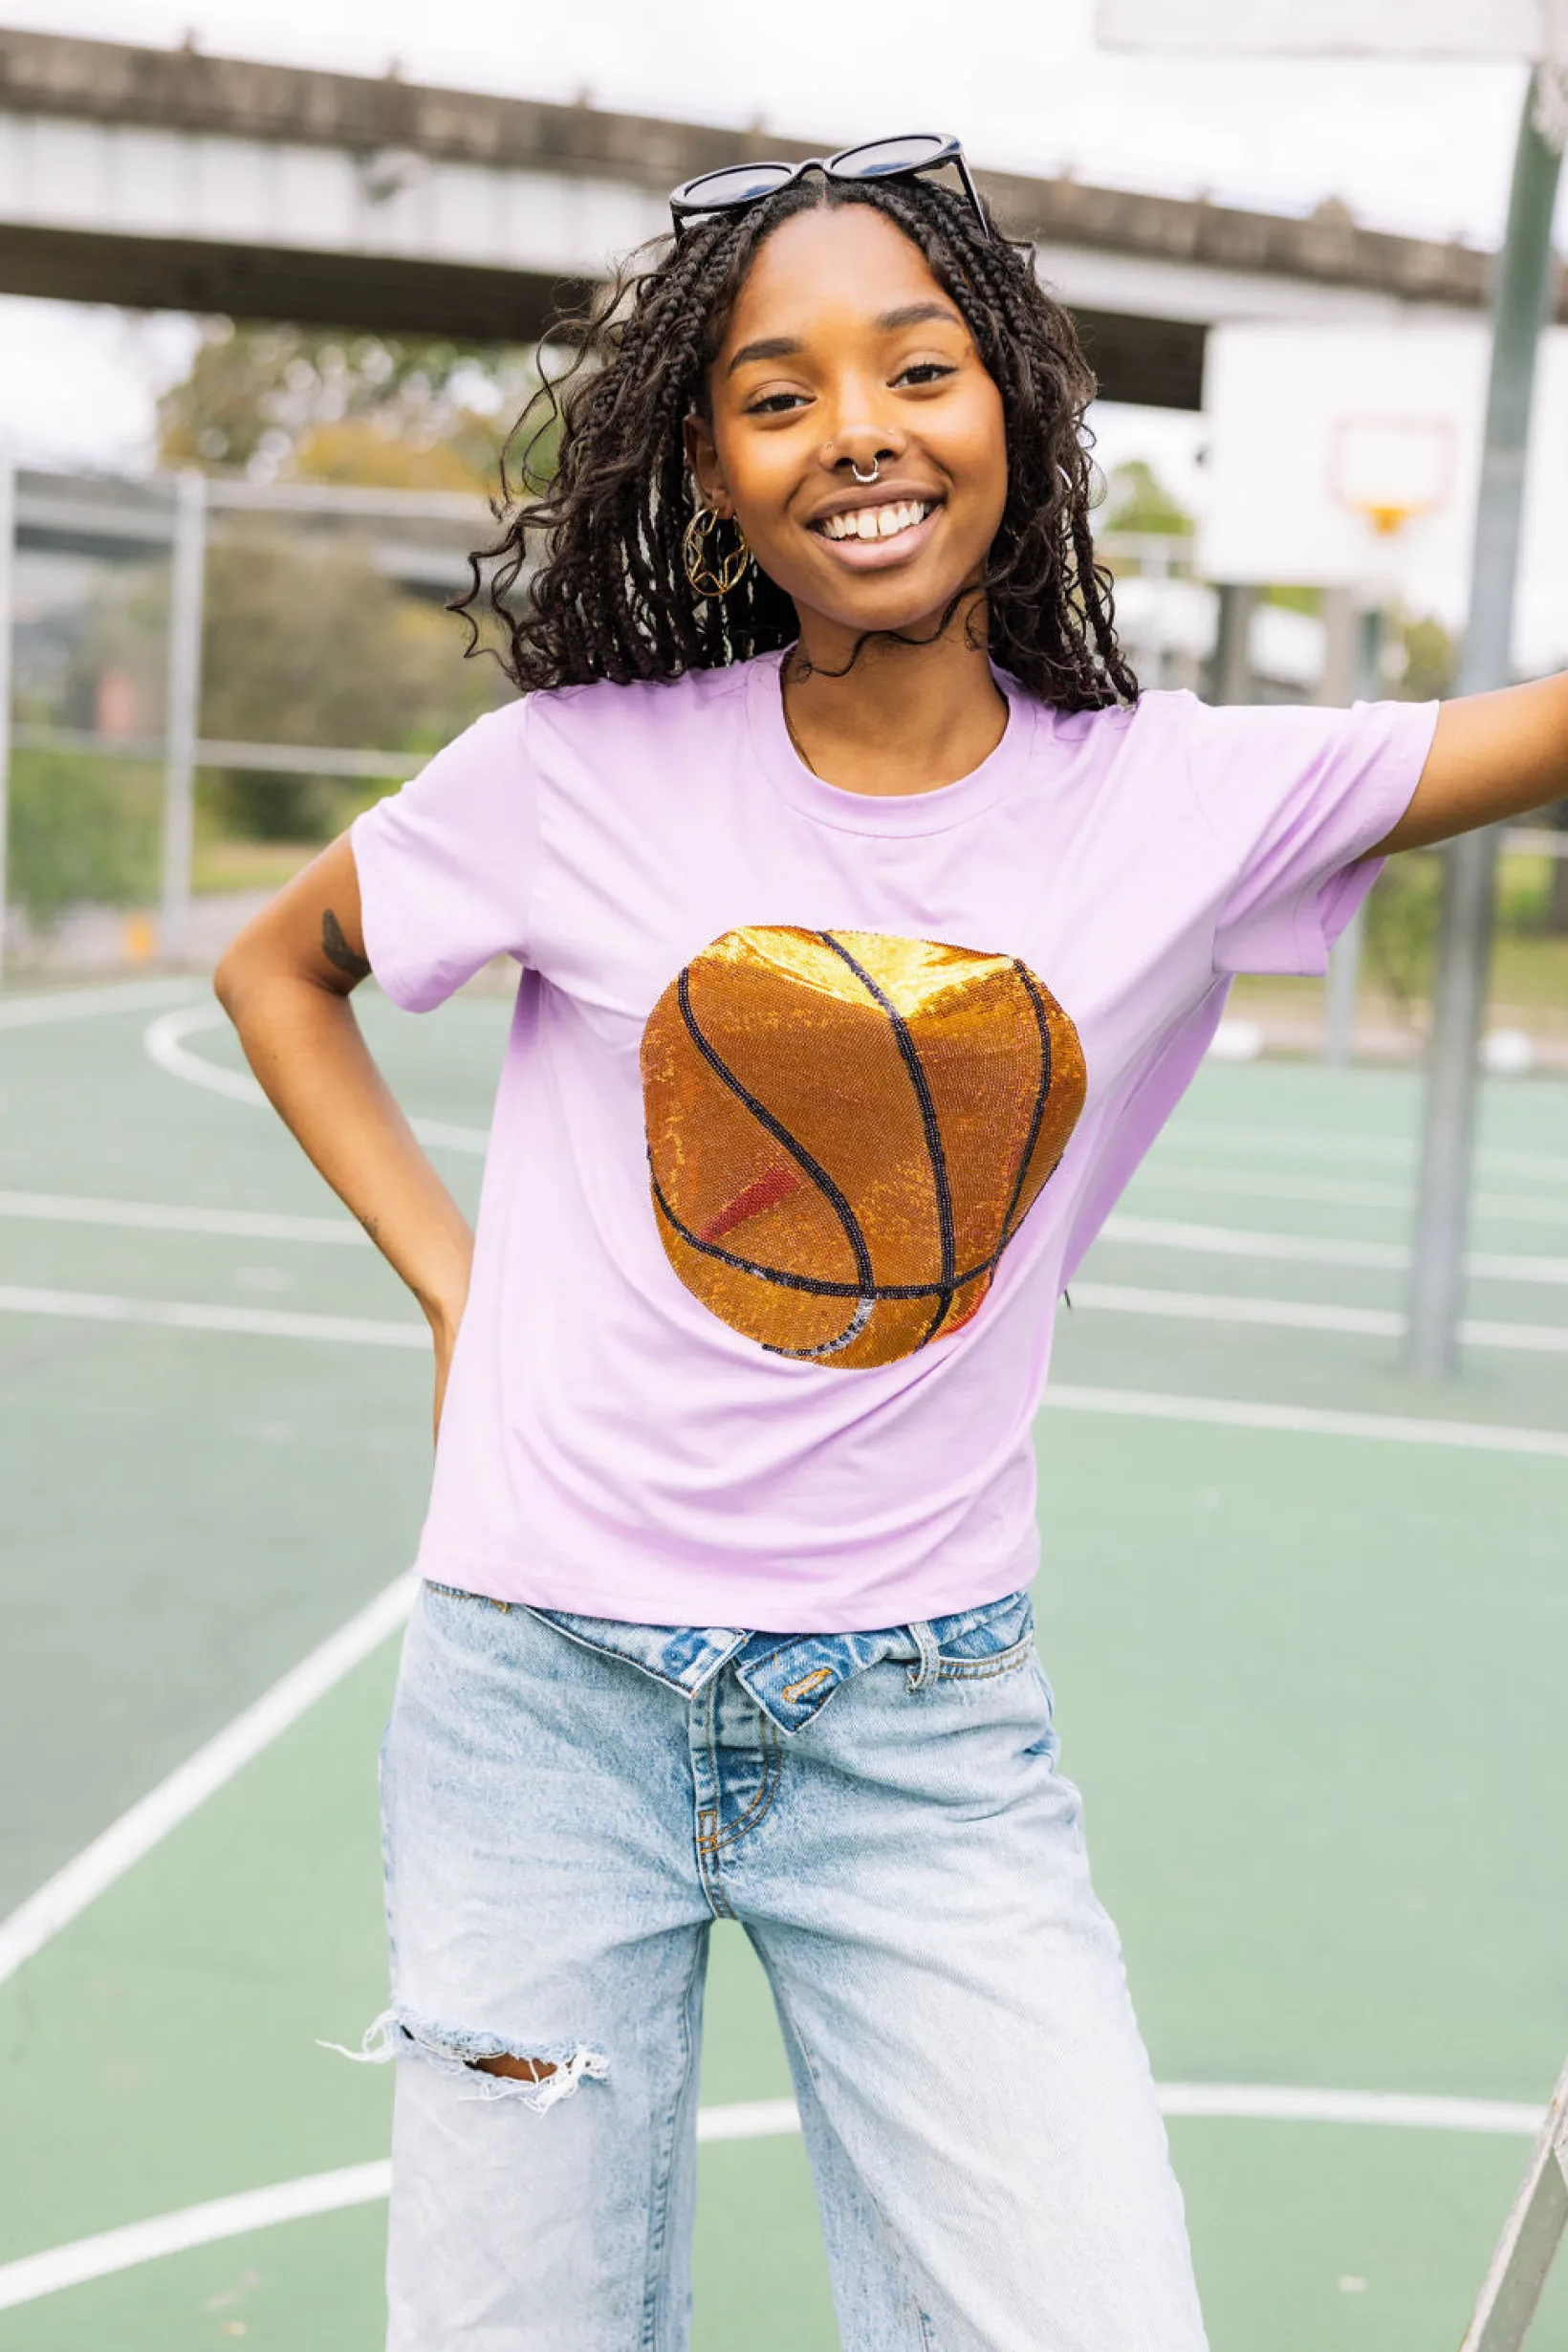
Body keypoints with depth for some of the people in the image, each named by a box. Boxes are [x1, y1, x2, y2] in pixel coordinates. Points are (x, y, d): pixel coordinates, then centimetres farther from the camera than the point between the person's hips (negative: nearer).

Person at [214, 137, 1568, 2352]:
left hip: (926, 1727, 1)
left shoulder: (1187, 800, -4)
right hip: (552, 1692, 0)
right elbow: (277, 967, 10)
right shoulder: (584, 771, -5)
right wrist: (454, 1288, 1)